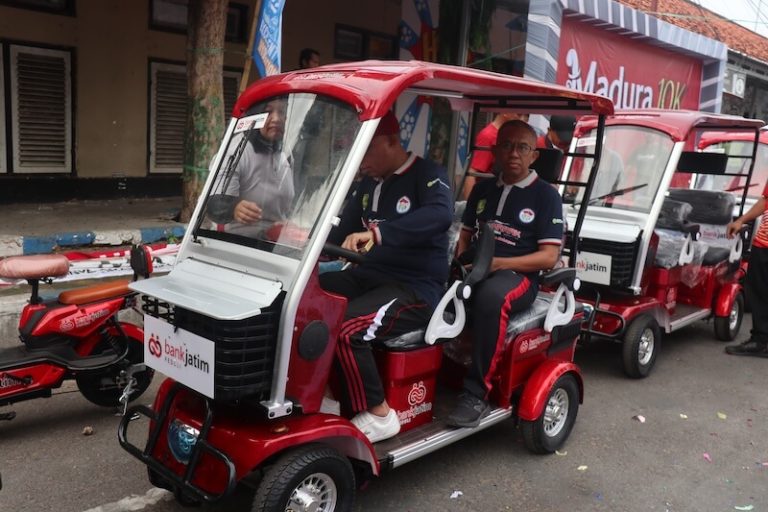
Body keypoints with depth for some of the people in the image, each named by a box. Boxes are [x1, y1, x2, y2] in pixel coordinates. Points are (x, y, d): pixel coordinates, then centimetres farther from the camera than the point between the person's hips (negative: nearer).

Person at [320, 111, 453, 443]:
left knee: (344, 329, -30)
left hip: (416, 288, -7)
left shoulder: (427, 175, -8)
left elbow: (441, 214, -30)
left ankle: (377, 414, -11)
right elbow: (342, 232, 18)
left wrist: (377, 233, -41)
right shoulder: (369, 182, 15)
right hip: (368, 276, 7)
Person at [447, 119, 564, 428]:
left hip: (518, 276, -4)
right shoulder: (482, 189, 20)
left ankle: (477, 394, -31)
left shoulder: (545, 195, 4)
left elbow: (548, 257, -3)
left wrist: (498, 263, -16)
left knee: (491, 296, -40)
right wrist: (461, 261, 1)